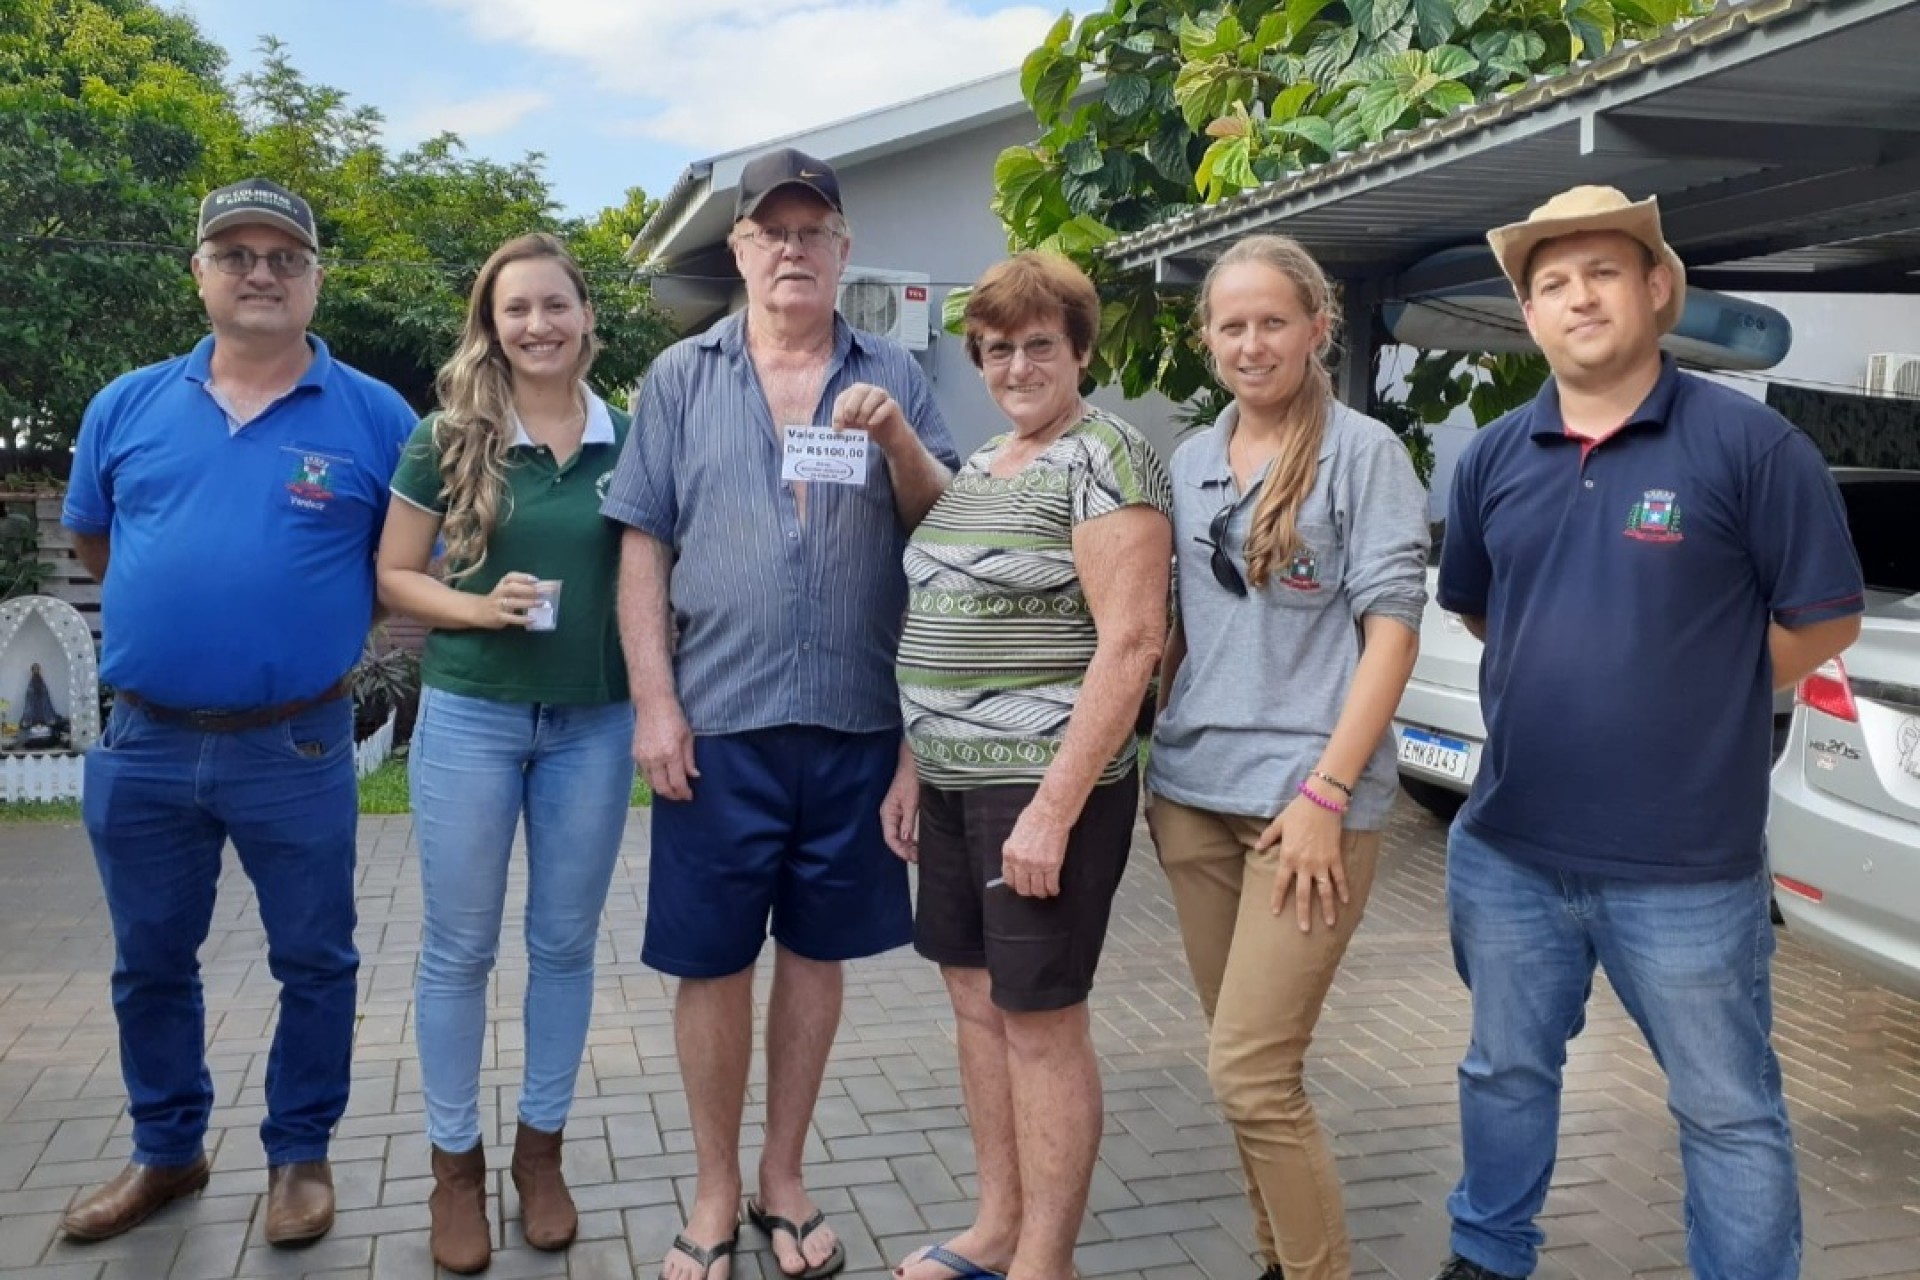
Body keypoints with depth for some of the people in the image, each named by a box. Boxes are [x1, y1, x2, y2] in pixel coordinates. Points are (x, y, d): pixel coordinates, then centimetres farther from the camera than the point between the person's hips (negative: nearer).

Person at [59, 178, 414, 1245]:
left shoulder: (375, 418, -4)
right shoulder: (127, 406, 4)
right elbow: (94, 544, 16)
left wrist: (310, 622, 2)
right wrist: (180, 609, 11)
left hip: (298, 749, -3)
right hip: (144, 744, 3)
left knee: (314, 963, 9)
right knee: (151, 964, 17)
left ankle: (301, 1154, 29)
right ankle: (168, 1153, 36)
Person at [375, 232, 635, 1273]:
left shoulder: (628, 441, 1)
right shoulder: (447, 439, -3)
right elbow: (392, 577, 1)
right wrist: (479, 607, -17)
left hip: (594, 722, 2)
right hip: (468, 715, -1)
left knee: (565, 944, 11)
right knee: (458, 948, 8)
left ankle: (541, 1148, 29)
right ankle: (455, 1162, 25)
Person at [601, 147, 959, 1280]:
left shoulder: (894, 379, 7)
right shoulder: (682, 378, 4)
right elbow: (645, 548, 1)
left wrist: (897, 438, -15)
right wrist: (655, 703, -7)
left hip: (858, 725, 1)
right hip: (717, 724, -1)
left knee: (814, 951, 12)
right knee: (712, 962, 7)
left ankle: (784, 1181, 30)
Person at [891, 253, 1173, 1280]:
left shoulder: (1105, 458, -11)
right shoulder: (980, 464, 14)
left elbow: (1129, 643, -19)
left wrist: (1052, 808, -22)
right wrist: (916, 766, 16)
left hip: (1043, 782, -8)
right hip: (955, 779, 9)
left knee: (1040, 1019, 1)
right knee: (976, 994, 15)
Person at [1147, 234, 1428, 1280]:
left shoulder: (1363, 451, -4)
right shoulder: (1192, 462, 12)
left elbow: (1392, 625, -9)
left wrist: (1326, 792, -15)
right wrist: (1155, 758, 11)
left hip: (1304, 794, -6)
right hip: (1193, 792, 6)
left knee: (1250, 1072, -8)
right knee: (1241, 1060, 13)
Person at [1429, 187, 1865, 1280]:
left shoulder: (1750, 443, -10)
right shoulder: (1494, 458, 4)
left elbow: (1824, 619, -5)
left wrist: (1698, 711, -2)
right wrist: (1571, 688, 9)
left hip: (1686, 868, -4)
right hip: (1506, 850, 5)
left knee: (1727, 1110, 11)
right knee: (1506, 1073, 20)